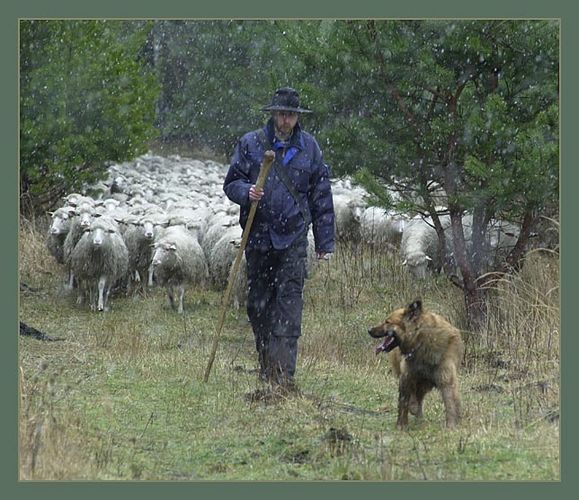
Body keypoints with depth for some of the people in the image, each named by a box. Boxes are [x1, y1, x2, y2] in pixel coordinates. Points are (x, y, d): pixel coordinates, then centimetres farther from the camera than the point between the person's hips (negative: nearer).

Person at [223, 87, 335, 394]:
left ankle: (284, 373, -13)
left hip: (293, 238, -1)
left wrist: (324, 242, 7)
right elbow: (231, 183, 7)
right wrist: (246, 192, -17)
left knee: (289, 303, -10)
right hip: (258, 237, 1)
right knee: (258, 303, 8)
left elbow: (321, 196, 10)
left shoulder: (308, 147, 7)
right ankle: (266, 367, 23)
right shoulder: (250, 144, 4)